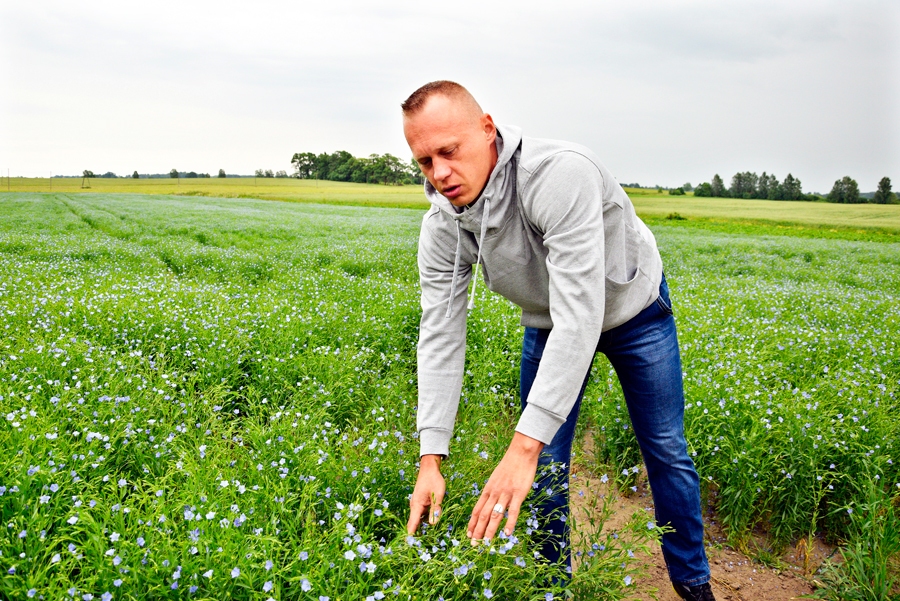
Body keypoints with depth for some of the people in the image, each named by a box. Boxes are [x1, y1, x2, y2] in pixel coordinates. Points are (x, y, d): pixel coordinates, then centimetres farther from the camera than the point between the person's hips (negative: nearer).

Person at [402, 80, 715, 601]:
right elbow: (441, 336, -22)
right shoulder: (441, 229, -23)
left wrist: (523, 446, -51)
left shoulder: (561, 173, -42)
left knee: (667, 454, 9)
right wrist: (431, 458, -31)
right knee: (545, 466, 3)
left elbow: (580, 314, -47)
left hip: (632, 306, -3)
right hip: (549, 321, 4)